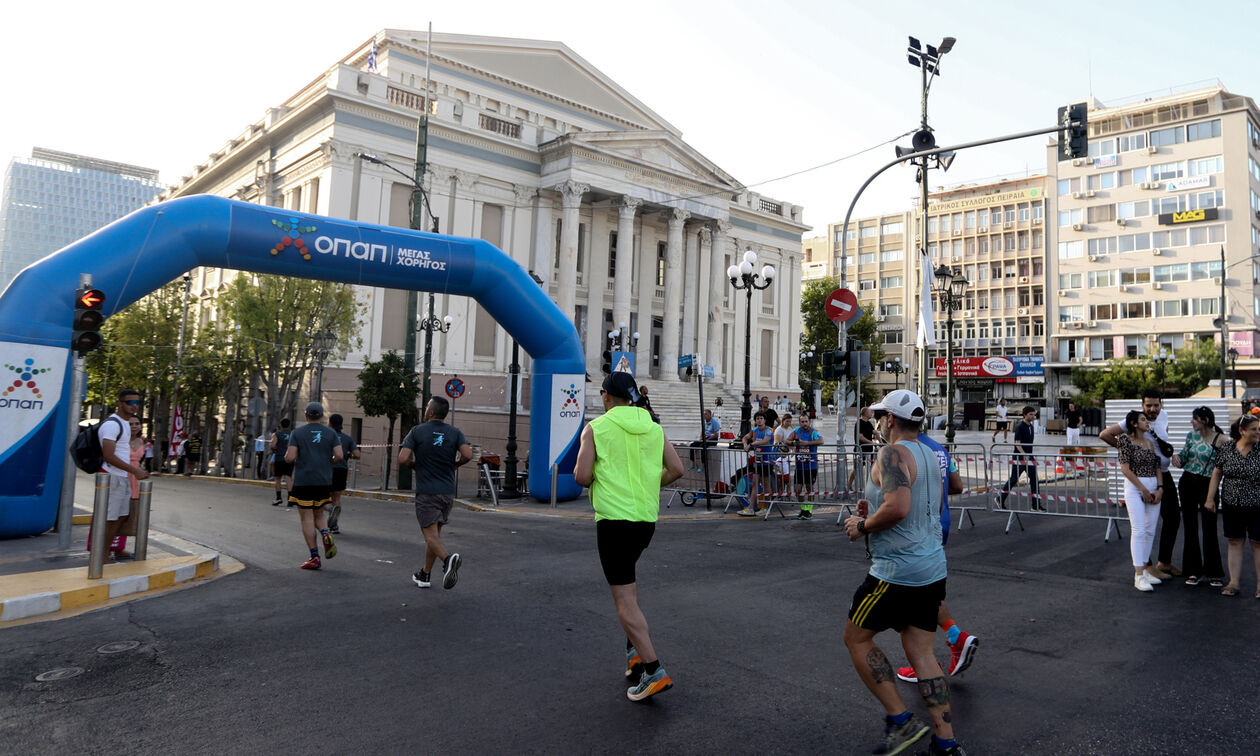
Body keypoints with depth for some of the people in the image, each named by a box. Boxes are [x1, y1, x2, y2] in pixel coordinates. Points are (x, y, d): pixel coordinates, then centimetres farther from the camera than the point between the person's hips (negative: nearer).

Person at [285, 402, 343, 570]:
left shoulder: (297, 433, -1)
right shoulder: (331, 433, 5)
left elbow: (290, 458, -11)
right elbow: (339, 455, -4)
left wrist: (287, 458, 12)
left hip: (303, 481, -2)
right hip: (324, 481, 3)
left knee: (307, 518, 2)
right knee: (319, 514, 19)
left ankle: (314, 557, -1)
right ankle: (325, 534, -13)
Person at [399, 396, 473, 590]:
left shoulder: (417, 431, -4)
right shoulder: (455, 432, 3)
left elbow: (402, 459, -12)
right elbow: (468, 454, -11)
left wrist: (415, 464, 10)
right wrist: (454, 465, 8)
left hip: (426, 492, -4)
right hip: (448, 492, 4)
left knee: (431, 535, -8)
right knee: (435, 532, 17)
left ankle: (448, 557, -36)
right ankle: (425, 575, 24)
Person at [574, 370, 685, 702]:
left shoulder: (595, 427, -4)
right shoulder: (653, 428, 8)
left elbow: (581, 476, -10)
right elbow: (676, 469, 6)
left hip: (614, 518, -6)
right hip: (647, 518, 6)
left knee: (625, 598, -3)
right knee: (626, 583, 26)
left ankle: (653, 670, -8)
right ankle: (636, 650, 21)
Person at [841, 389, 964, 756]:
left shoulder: (893, 453, -16)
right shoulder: (929, 455, 13)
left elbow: (898, 508, -30)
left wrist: (862, 526, -13)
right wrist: (874, 511, 18)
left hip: (898, 571, -9)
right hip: (933, 569, 9)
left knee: (856, 639, 7)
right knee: (921, 652, 13)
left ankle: (900, 720, 7)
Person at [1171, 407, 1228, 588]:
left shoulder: (1222, 440, -7)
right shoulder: (1191, 436, 6)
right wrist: (1177, 457, -5)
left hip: (1208, 485, -4)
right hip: (1187, 483, 4)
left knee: (1210, 529, -1)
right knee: (1190, 527, 7)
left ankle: (1214, 573, 12)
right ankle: (1194, 571, 16)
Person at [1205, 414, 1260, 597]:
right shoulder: (1227, 450, 0)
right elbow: (1217, 474, 7)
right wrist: (1210, 498, 5)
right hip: (1231, 505, 2)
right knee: (1235, 542, 7)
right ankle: (1234, 583, 13)